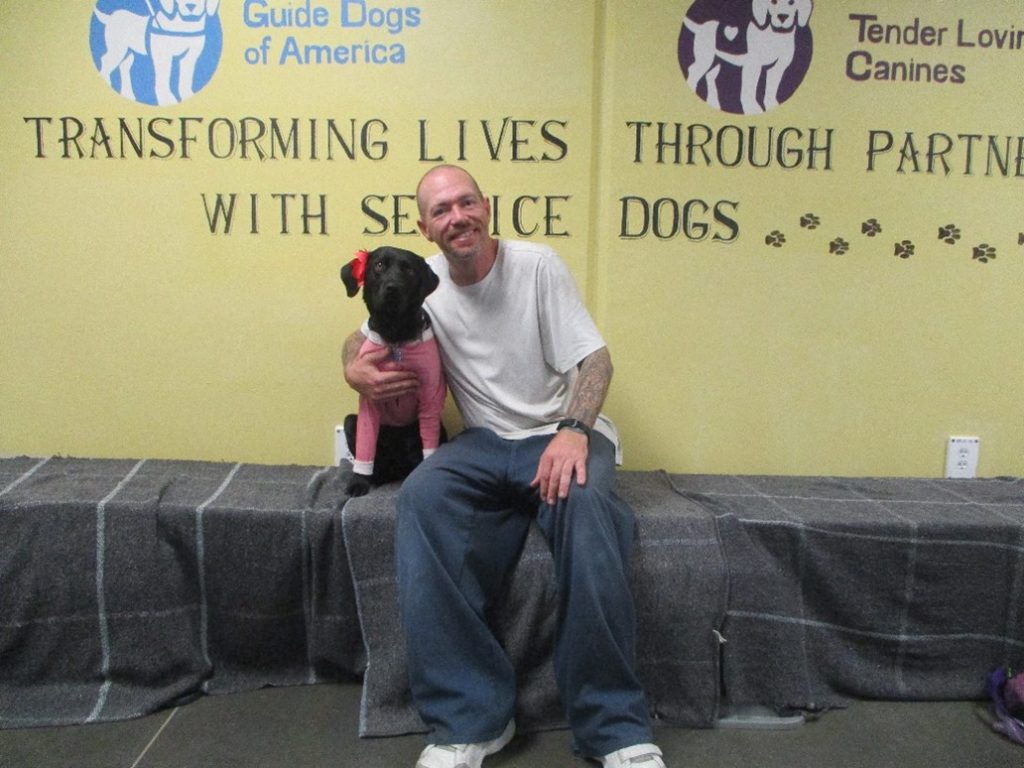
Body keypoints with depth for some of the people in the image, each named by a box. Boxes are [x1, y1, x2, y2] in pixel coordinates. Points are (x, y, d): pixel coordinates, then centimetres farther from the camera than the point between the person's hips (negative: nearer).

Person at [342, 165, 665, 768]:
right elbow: (364, 335, 22)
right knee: (423, 496, -30)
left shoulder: (537, 265, -3)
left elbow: (595, 358, -8)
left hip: (563, 434, -2)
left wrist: (574, 431, -27)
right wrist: (356, 368, -4)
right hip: (485, 442, 3)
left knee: (586, 502, -37)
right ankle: (471, 719, -22)